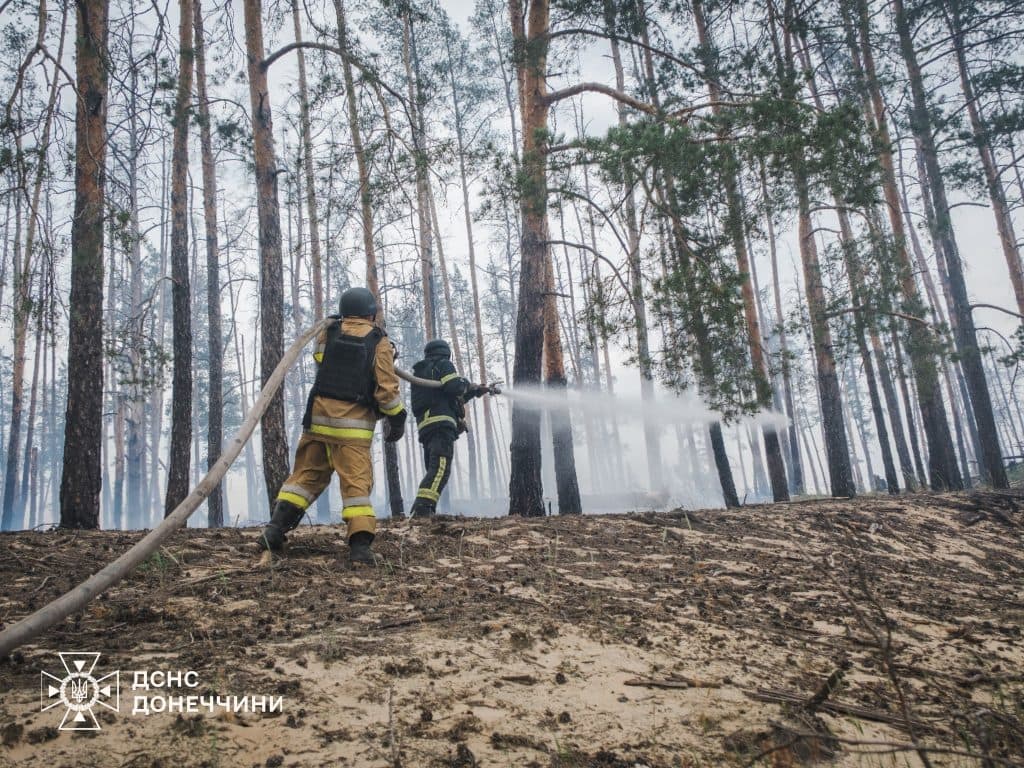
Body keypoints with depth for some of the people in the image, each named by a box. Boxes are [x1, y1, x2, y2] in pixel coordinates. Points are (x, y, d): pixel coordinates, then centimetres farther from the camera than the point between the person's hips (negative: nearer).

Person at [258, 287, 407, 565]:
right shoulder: (379, 342, 0)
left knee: (306, 475, 14)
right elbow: (387, 386, -4)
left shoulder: (327, 333, 8)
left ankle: (276, 529, 8)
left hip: (319, 416, 3)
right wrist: (397, 417, 8)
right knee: (357, 483, -2)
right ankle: (360, 546, -10)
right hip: (353, 425, -3)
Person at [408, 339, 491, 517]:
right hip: (442, 422, -9)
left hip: (425, 426, 9)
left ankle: (420, 510, 3)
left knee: (433, 470, 12)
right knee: (440, 467, -19)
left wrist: (475, 391, 37)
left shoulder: (421, 372, 32)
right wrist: (466, 384, 11)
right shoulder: (443, 365, 6)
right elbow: (455, 388, -11)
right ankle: (423, 506, -35)